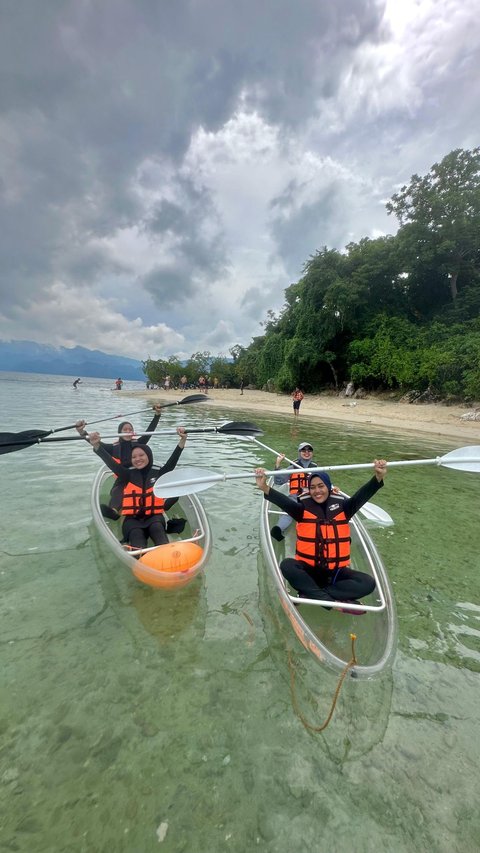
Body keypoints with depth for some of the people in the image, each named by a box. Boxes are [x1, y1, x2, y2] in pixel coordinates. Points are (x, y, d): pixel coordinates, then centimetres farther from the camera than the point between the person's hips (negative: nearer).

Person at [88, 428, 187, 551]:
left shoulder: (158, 473, 6)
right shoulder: (128, 474, 8)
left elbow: (173, 459, -7)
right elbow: (110, 462, -6)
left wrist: (182, 440, -22)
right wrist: (96, 445, -22)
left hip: (154, 517, 0)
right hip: (133, 519, 1)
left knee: (157, 528, -32)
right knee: (136, 534, -30)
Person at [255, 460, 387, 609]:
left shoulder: (342, 506, 2)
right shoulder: (304, 507, -3)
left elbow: (362, 495, -15)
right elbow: (285, 502, -23)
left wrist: (378, 478, -34)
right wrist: (265, 488, -42)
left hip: (336, 571, 2)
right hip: (308, 570, -1)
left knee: (368, 583, -21)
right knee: (287, 565, -30)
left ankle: (311, 594, -19)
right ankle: (334, 601, -25)